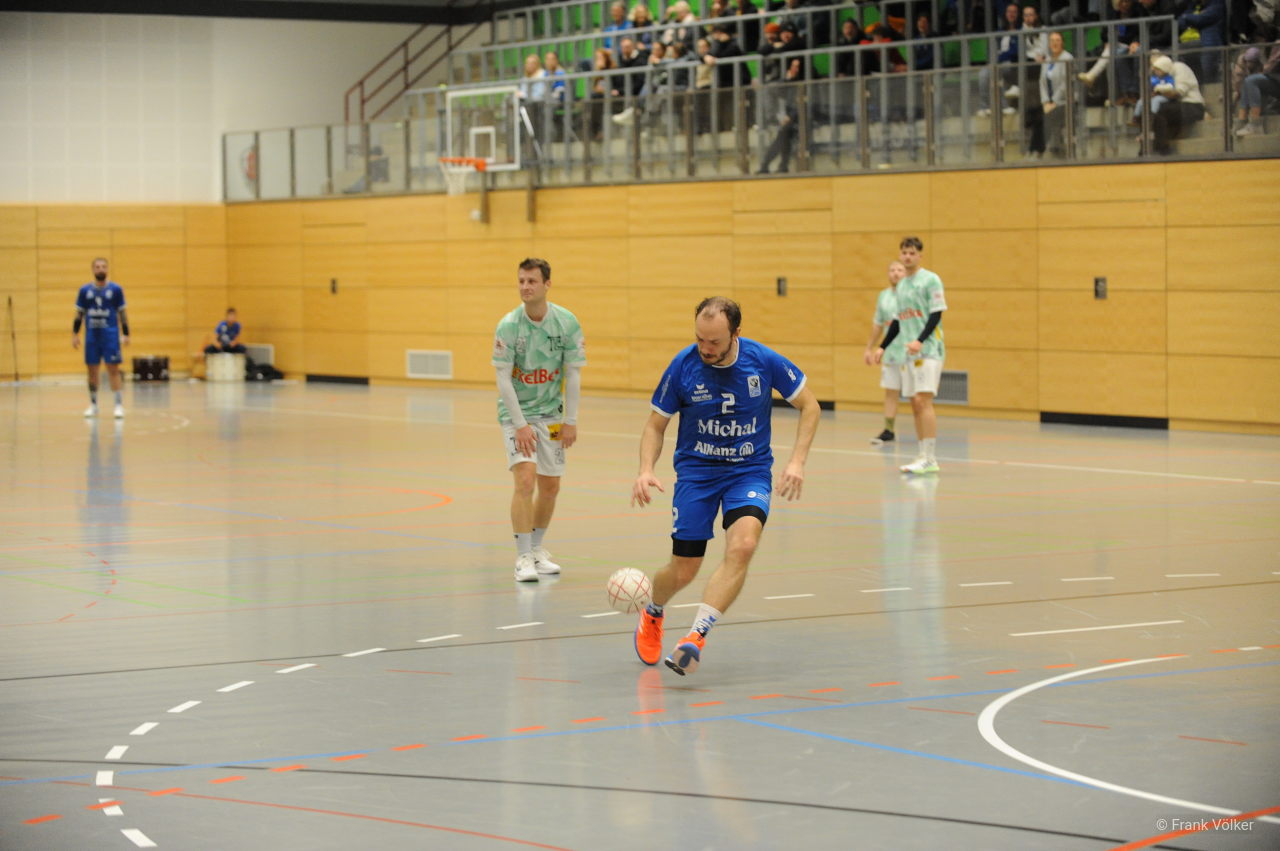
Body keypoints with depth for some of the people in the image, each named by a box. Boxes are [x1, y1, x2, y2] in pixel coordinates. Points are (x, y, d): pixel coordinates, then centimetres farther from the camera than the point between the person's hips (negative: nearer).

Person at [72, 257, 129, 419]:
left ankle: (119, 404, -6)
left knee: (113, 369, -7)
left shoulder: (116, 289, 0)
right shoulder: (85, 290, 5)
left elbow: (122, 313, 3)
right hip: (91, 335, 2)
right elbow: (79, 313, 10)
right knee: (92, 369, 7)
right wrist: (75, 334, 5)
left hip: (110, 334, -2)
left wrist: (125, 334, -2)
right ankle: (93, 404, 16)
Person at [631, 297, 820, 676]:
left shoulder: (764, 361, -13)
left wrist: (797, 461, -10)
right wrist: (646, 470, -18)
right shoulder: (683, 366, -12)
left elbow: (809, 405, 1)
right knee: (683, 571, 1)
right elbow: (656, 425, -1)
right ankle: (652, 615, 37)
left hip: (750, 470, 0)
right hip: (696, 470, 0)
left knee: (742, 546, -28)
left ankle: (696, 637, -30)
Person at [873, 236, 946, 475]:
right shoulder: (901, 286, 17)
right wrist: (883, 347, 20)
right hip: (910, 353, 7)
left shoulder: (930, 280, -5)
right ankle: (925, 458, 9)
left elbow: (936, 314, -12)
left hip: (928, 350, -7)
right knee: (915, 404, 5)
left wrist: (920, 341, -23)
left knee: (923, 400, -15)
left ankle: (928, 458, -15)